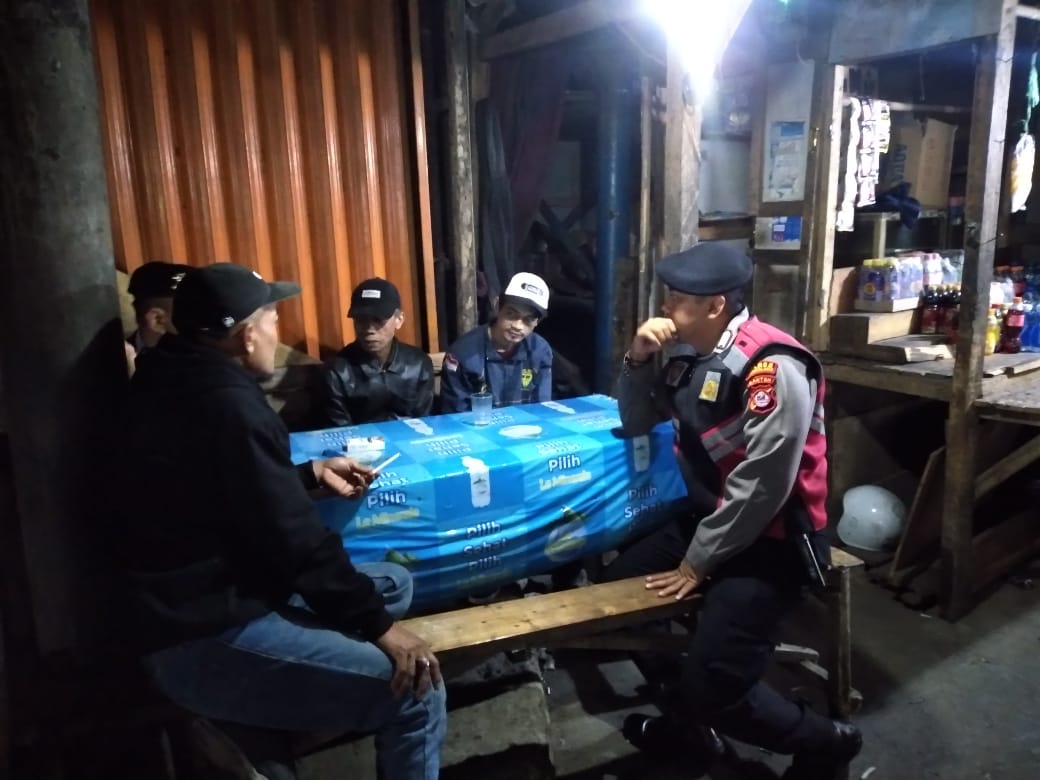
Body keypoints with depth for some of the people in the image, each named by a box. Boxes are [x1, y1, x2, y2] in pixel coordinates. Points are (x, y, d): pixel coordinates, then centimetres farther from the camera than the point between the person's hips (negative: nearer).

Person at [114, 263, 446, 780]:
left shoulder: (176, 381, 9)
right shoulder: (226, 404, -23)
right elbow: (293, 540, -23)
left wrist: (312, 474, 14)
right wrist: (378, 625, -15)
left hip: (206, 599, 11)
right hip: (207, 640, -11)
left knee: (394, 583, 16)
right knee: (416, 692, -19)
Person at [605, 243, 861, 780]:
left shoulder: (774, 368, -23)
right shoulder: (692, 358, 5)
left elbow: (761, 488, -24)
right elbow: (635, 423, 13)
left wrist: (696, 563, -15)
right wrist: (638, 360, -5)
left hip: (770, 540, -9)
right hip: (708, 518, 9)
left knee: (713, 688, -15)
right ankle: (685, 720, 27)